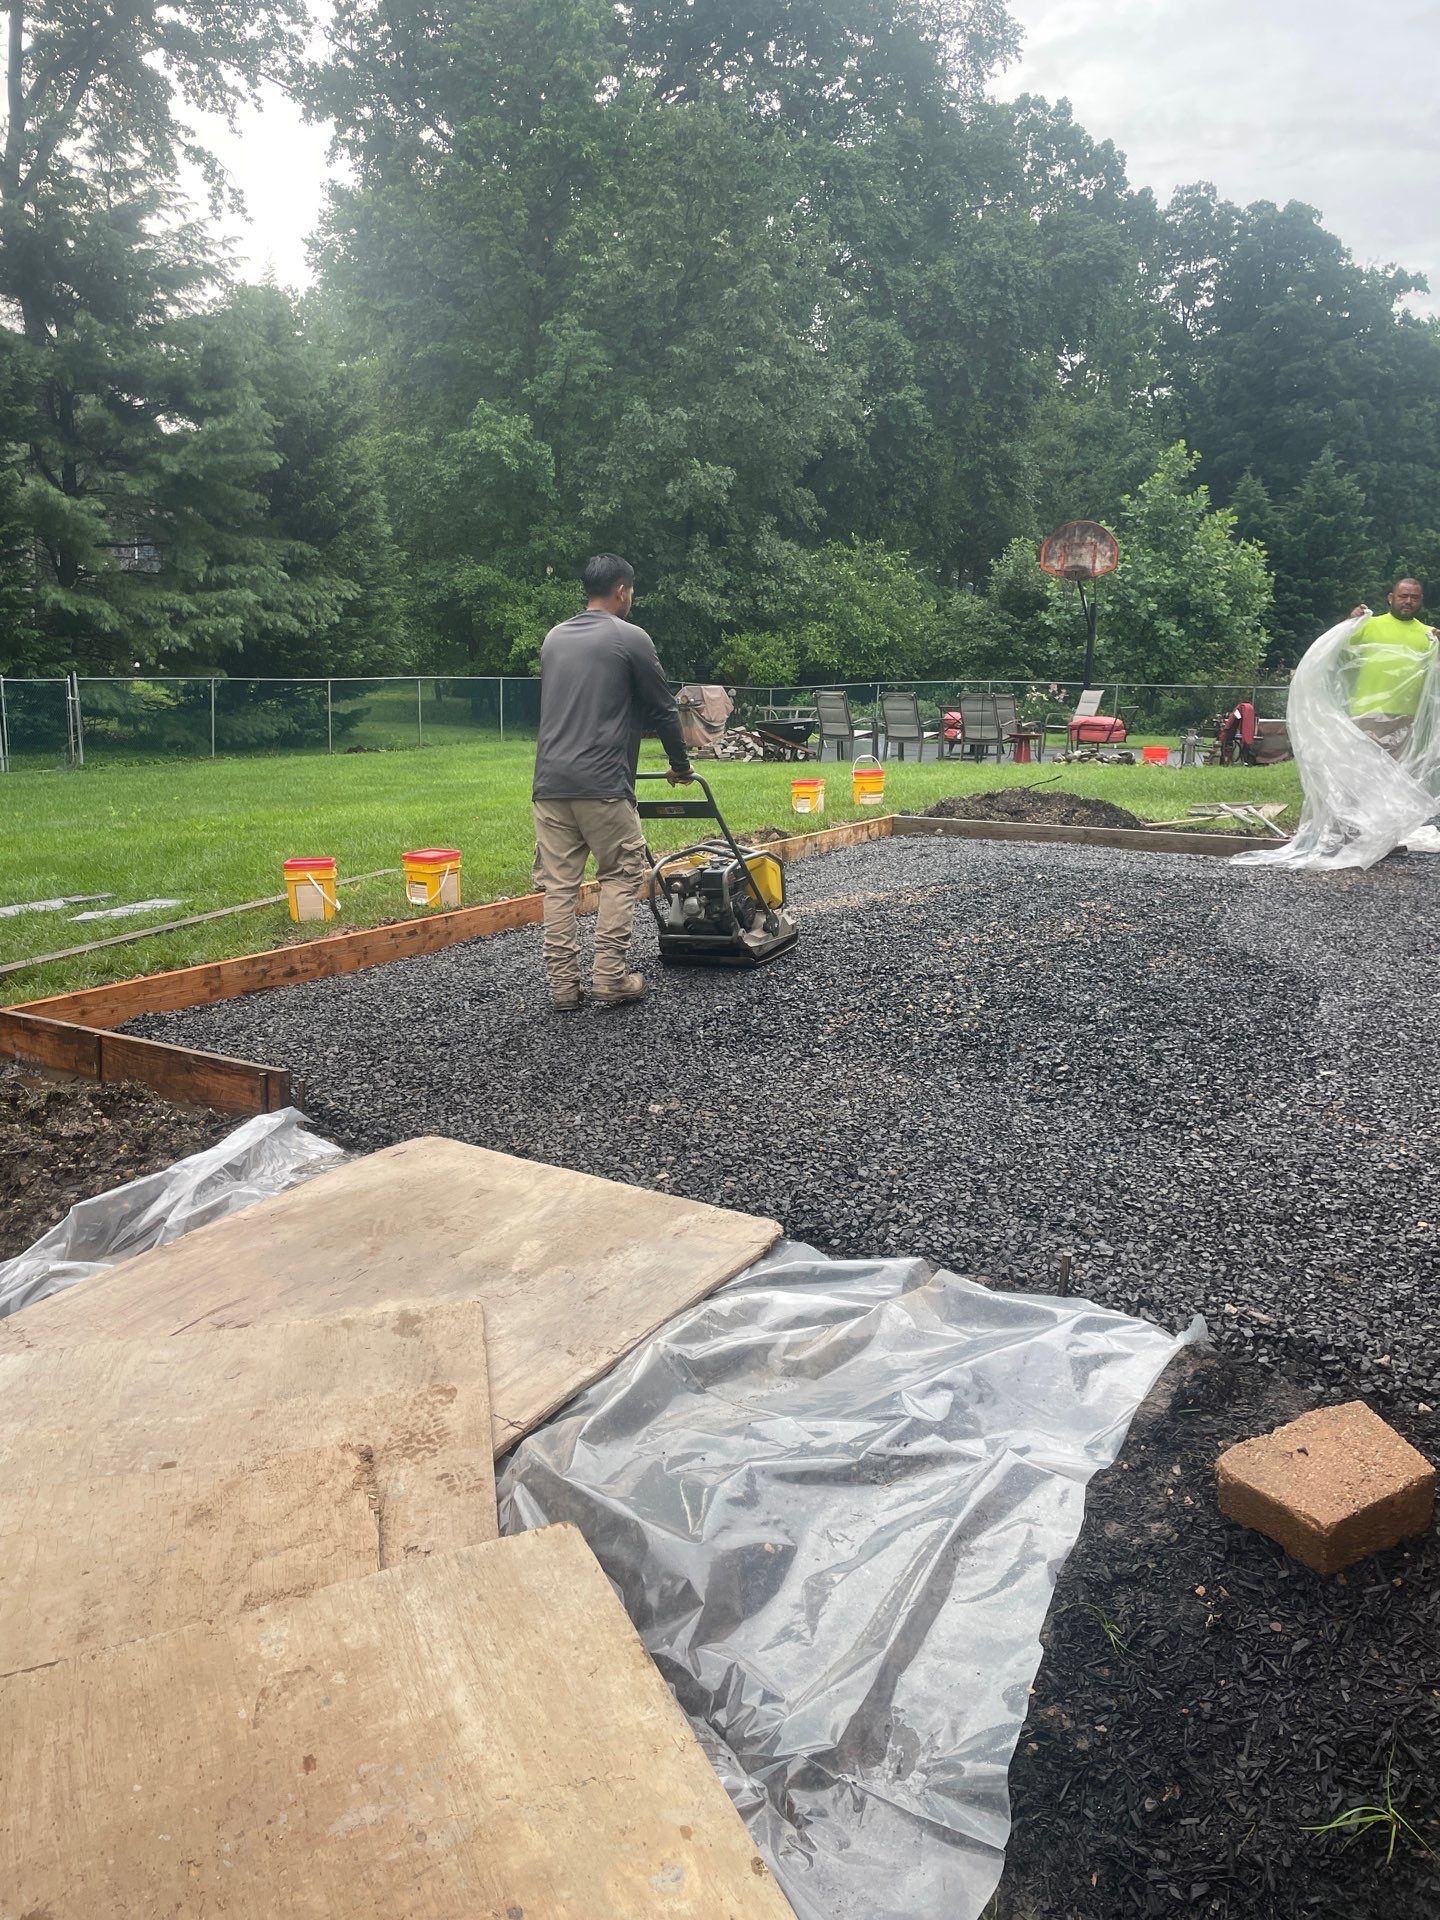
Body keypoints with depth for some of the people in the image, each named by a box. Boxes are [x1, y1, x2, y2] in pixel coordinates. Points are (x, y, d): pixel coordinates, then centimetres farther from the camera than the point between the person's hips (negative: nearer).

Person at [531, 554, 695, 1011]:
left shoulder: (553, 639, 17)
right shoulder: (631, 639, -1)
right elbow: (663, 709, 5)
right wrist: (681, 765, 19)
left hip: (550, 782, 6)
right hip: (601, 784, -5)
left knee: (558, 883, 6)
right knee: (621, 876, 6)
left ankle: (563, 985, 7)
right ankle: (610, 979, 3)